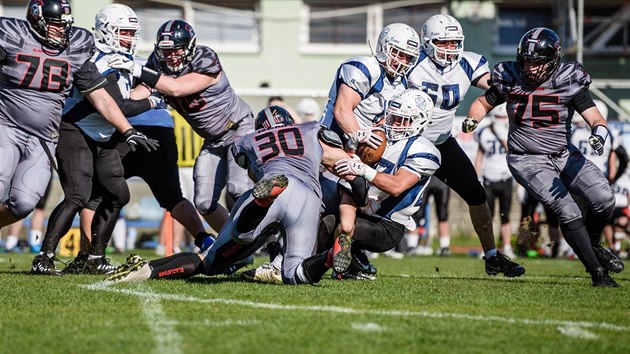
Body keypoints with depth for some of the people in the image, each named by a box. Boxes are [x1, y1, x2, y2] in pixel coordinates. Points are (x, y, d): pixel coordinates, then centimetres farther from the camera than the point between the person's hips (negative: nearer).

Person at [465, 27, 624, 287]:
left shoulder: (569, 81, -9)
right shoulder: (511, 80, -7)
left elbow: (596, 118, -15)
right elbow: (484, 102, 9)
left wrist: (599, 133, -38)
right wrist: (472, 120, -13)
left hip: (564, 155, 2)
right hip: (528, 160, -2)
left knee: (604, 199, -12)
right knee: (567, 212, -20)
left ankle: (593, 245, 20)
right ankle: (596, 271, -7)